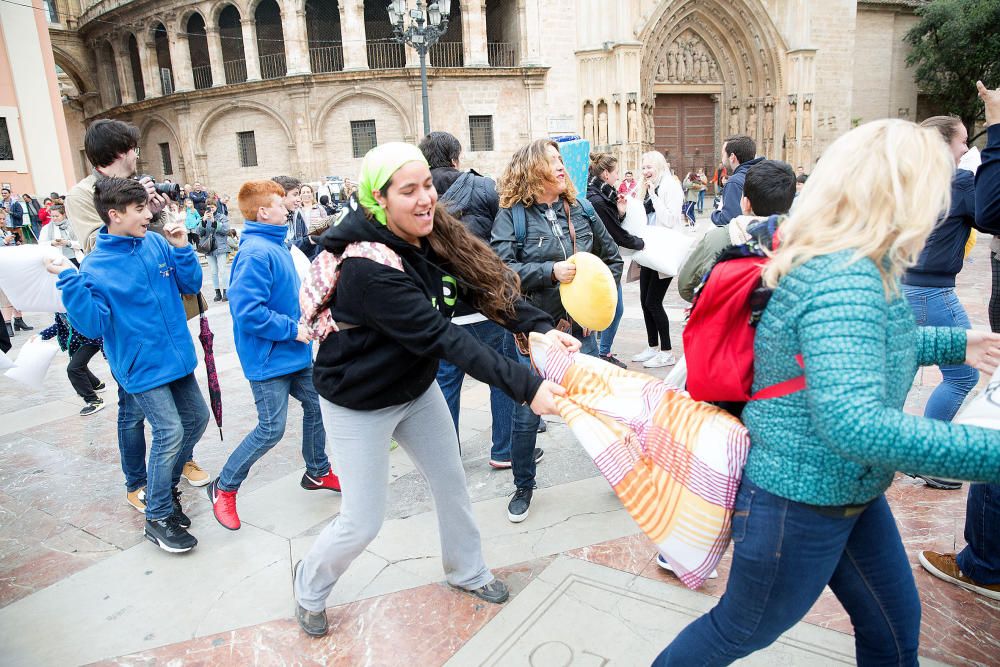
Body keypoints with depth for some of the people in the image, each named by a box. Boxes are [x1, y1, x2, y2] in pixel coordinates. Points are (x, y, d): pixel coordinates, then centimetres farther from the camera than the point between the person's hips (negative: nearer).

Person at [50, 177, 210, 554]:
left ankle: (162, 486, 37)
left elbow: (191, 285, 4)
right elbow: (93, 326, -19)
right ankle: (158, 517, 11)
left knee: (197, 417, 15)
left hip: (177, 355, 7)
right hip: (142, 365, -6)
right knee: (170, 432, -9)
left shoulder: (157, 244, 1)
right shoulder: (95, 267, -14)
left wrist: (181, 249, -9)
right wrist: (69, 281, -28)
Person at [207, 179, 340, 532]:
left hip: (294, 352, 9)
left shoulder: (276, 246, 9)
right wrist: (292, 329, -21)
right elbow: (248, 311, -28)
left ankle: (317, 471, 36)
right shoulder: (255, 253, -22)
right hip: (269, 357, -9)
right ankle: (224, 488, 17)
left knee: (316, 405, 16)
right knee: (271, 429, -4)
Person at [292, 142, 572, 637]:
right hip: (360, 405, -7)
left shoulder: (432, 237, -9)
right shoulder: (366, 265, -32)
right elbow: (438, 335, -37)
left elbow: (485, 282, -11)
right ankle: (309, 586, 35)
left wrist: (540, 327, -29)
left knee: (452, 484, 17)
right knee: (363, 521, 4)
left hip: (416, 388, 7)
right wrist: (526, 386, -39)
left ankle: (467, 572, 43)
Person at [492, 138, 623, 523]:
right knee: (527, 415, 6)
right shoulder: (512, 215, -8)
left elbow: (612, 257, 14)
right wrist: (550, 272, -25)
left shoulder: (581, 211, 4)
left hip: (580, 326, 4)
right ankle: (523, 487, 28)